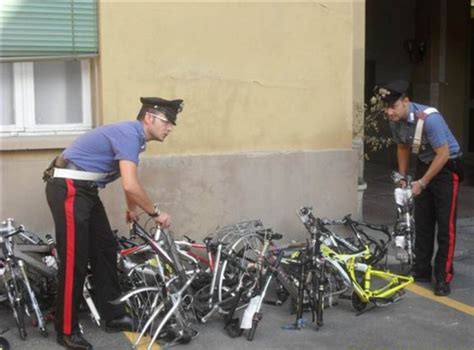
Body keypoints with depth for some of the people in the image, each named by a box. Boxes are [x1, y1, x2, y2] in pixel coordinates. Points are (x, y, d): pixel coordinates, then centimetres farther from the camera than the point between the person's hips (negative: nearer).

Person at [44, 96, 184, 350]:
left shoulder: (132, 135, 13)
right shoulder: (129, 134, -18)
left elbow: (130, 182, 29)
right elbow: (130, 186, -27)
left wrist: (133, 209, 35)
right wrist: (155, 213, -14)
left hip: (84, 190, 11)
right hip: (67, 189, -11)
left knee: (105, 250, 11)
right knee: (74, 260, -9)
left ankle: (113, 316, 18)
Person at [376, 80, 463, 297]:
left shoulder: (429, 118, -31)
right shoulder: (395, 121, -9)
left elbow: (443, 154, -25)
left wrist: (422, 183, -20)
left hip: (447, 167, -7)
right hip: (424, 165, 7)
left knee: (445, 224, -7)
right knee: (422, 221, 10)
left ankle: (443, 278, -1)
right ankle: (422, 271, 20)